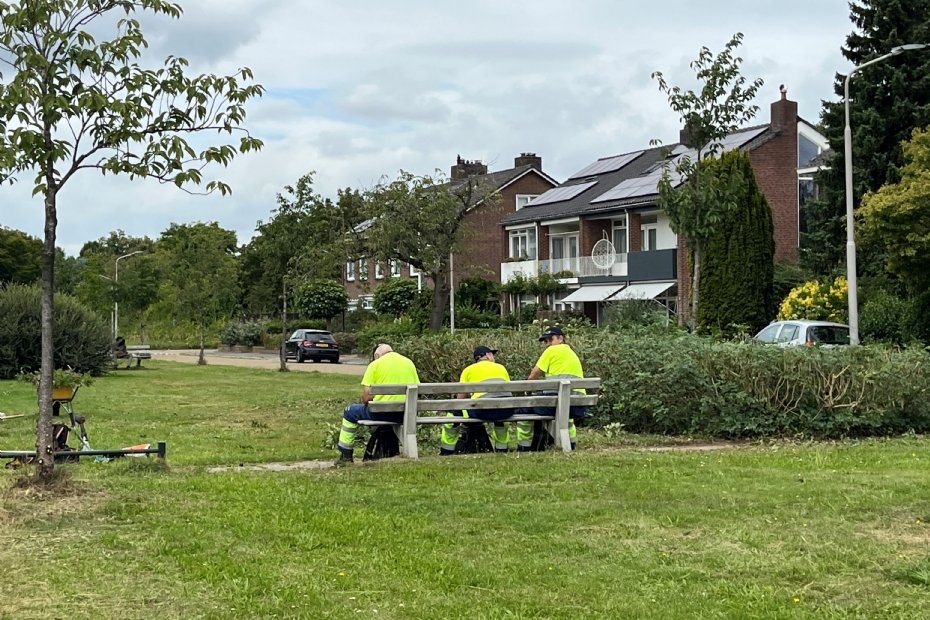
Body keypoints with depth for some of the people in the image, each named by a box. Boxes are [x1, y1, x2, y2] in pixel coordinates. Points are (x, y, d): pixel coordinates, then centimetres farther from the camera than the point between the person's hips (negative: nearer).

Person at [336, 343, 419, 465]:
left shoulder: (375, 364, -1)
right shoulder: (409, 363, 11)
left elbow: (366, 396, -6)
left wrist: (366, 403, 15)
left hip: (382, 412, -5)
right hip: (406, 414, 5)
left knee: (350, 412, 22)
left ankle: (346, 455, 25)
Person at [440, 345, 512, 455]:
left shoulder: (469, 370, 17)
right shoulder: (501, 367, 25)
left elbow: (461, 398, 16)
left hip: (483, 409, -3)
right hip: (506, 410, 3)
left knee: (454, 412, 20)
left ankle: (446, 451, 22)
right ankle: (502, 449, 43)